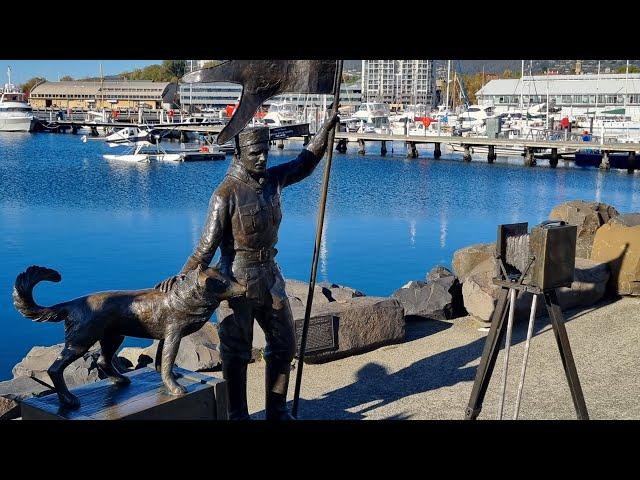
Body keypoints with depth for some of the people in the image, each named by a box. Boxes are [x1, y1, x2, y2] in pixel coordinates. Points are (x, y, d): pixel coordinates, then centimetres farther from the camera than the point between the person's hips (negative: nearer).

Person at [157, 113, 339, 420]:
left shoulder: (272, 179, 2)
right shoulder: (226, 194, -18)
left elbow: (303, 165, 19)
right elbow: (207, 245, -15)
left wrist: (325, 131, 13)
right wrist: (183, 278, -17)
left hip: (269, 277, 7)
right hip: (238, 281, -7)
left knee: (284, 345, 13)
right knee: (236, 353, 5)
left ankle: (276, 411, 27)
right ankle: (238, 416, 19)